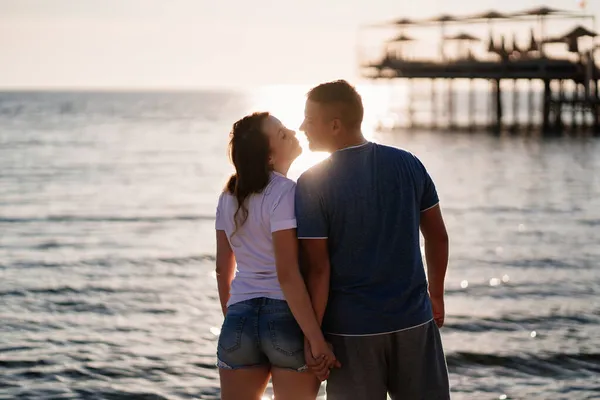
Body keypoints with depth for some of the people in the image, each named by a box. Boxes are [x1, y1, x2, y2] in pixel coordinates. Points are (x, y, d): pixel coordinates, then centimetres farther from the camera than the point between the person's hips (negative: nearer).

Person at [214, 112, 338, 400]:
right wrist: (317, 340, -20)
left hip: (240, 319, 6)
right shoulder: (285, 193, -13)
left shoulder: (229, 196, 8)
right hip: (288, 320, -6)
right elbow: (287, 274, -20)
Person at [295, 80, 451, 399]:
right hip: (414, 321, 3)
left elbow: (317, 269, -13)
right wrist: (436, 295, 20)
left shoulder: (312, 184, -11)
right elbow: (437, 236, 7)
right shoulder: (408, 164, 1)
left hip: (351, 328, -3)